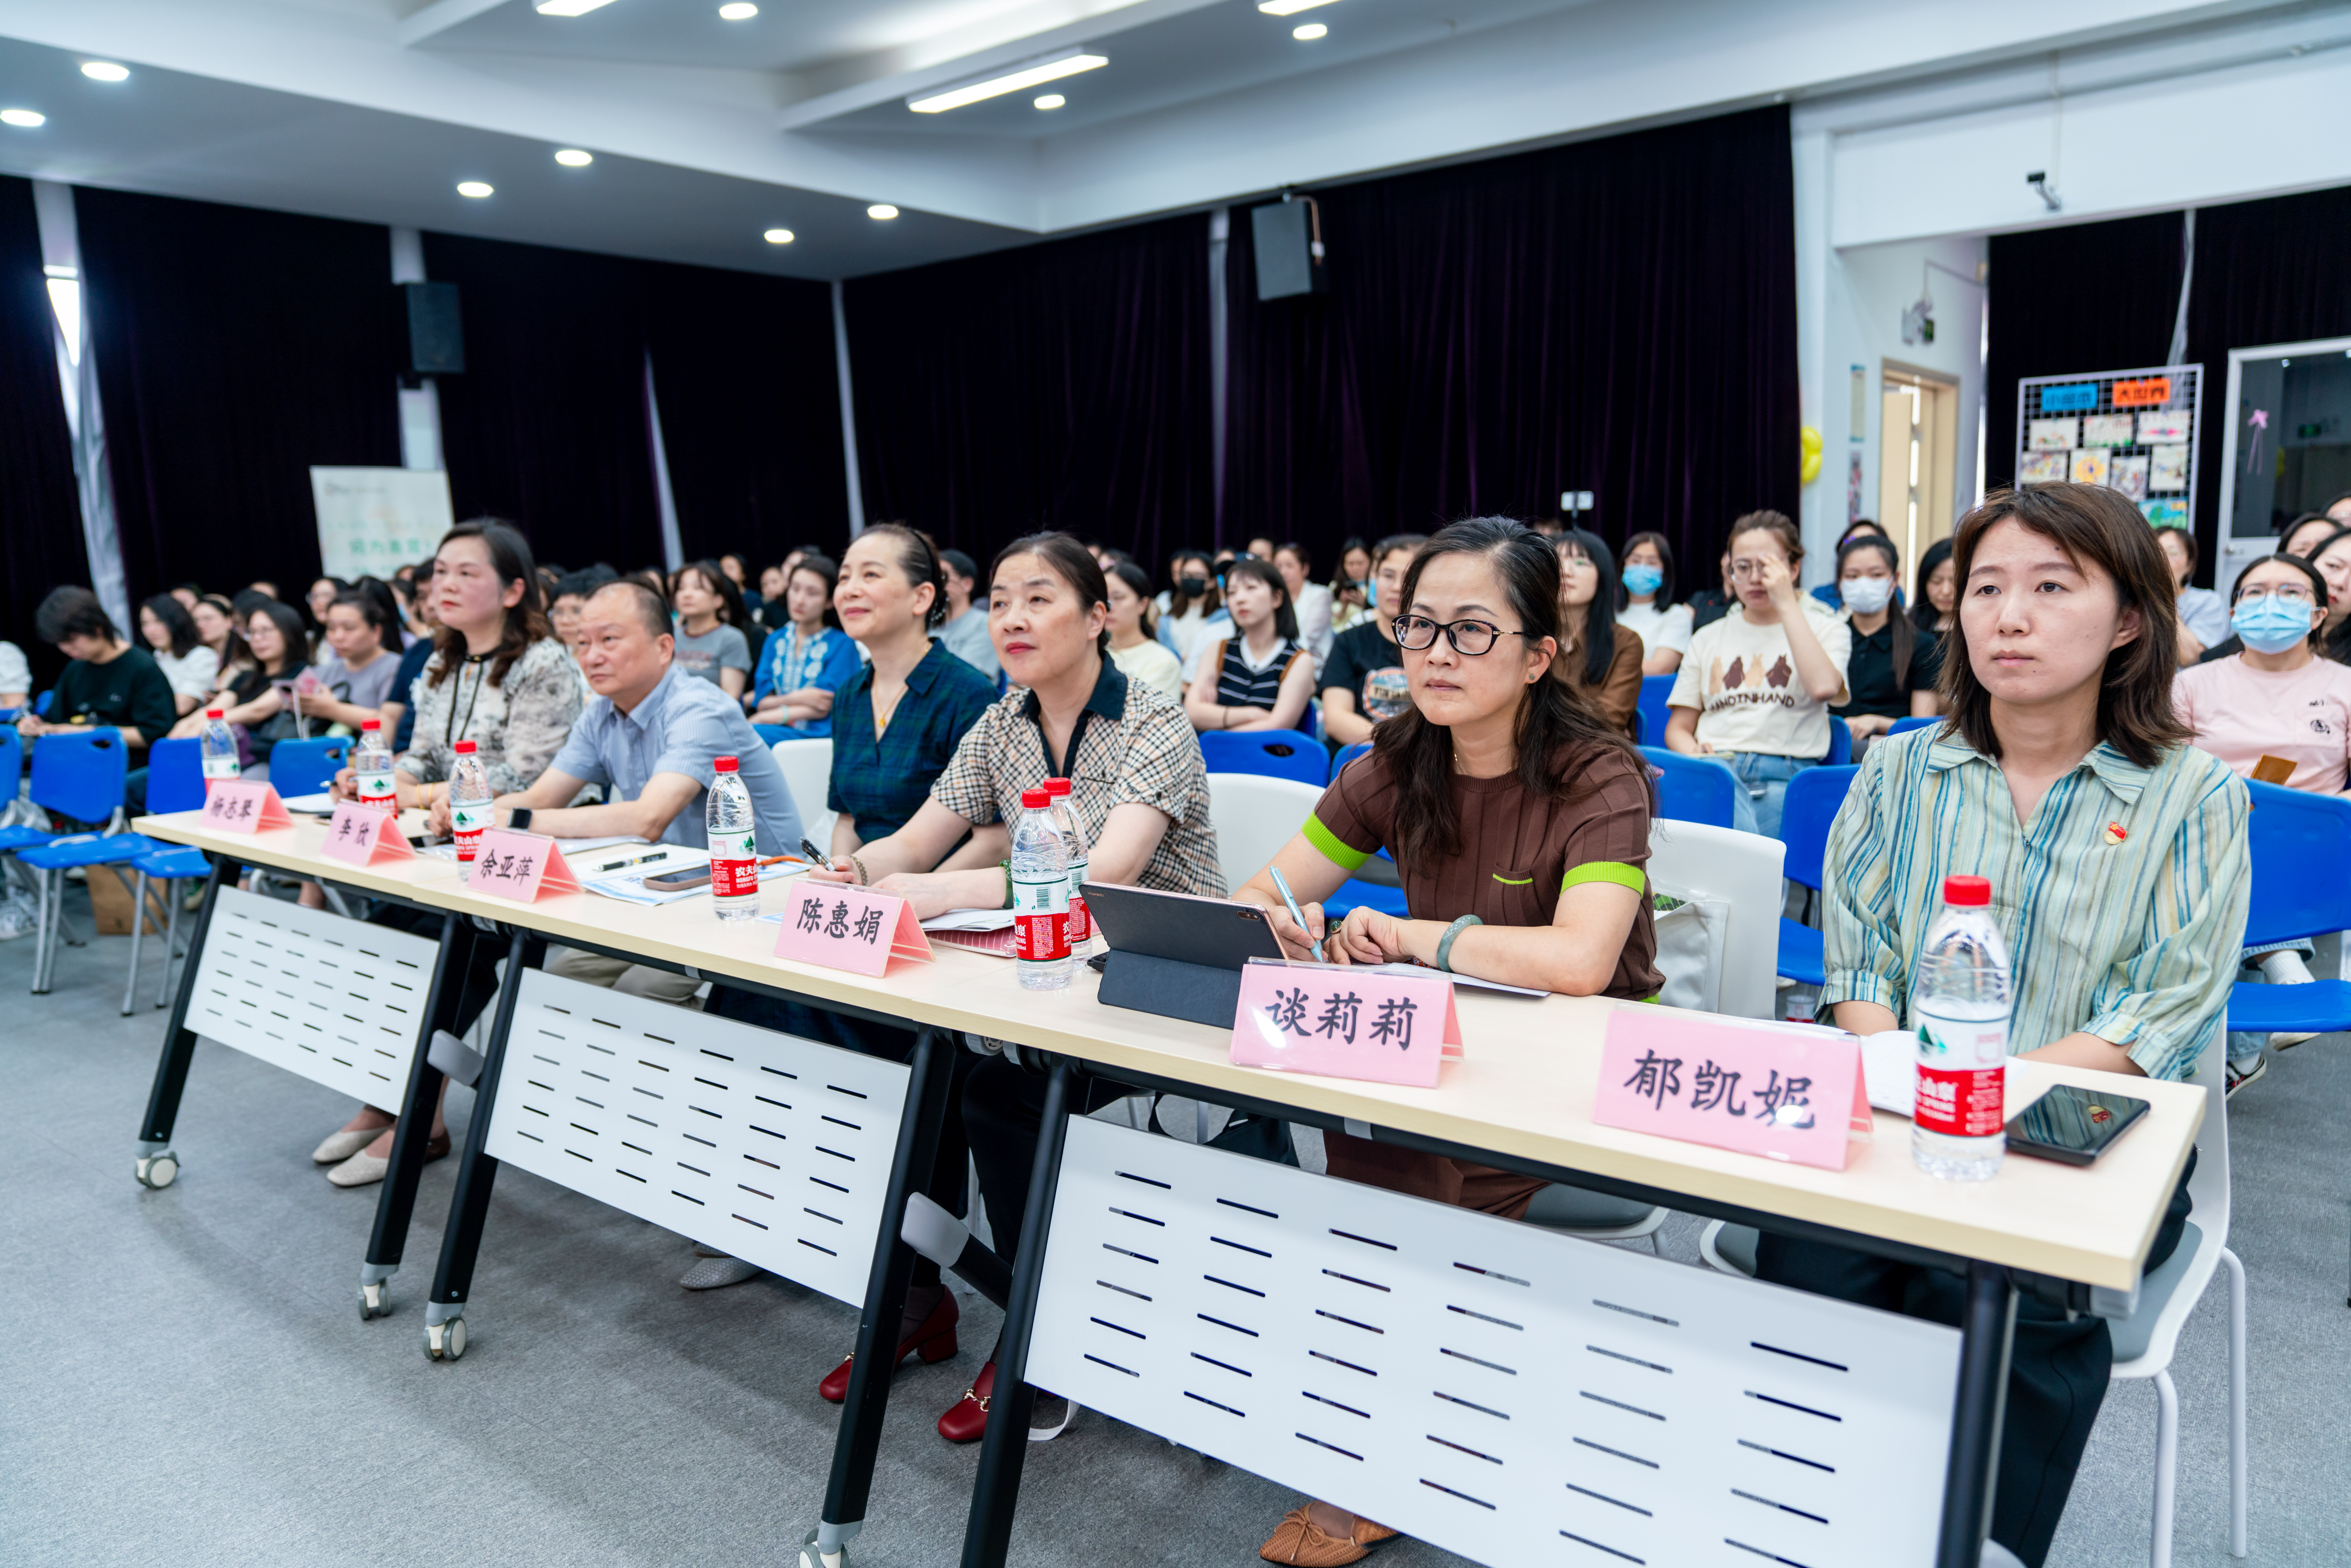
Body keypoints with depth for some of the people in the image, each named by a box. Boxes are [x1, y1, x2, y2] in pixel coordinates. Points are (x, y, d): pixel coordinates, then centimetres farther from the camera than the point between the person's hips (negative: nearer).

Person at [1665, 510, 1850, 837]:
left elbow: (1823, 687, -9)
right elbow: (1679, 727, 20)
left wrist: (1787, 604, -3)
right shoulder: (1708, 638, 23)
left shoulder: (1827, 629, 15)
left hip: (1784, 776, -1)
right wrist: (1696, 756, -5)